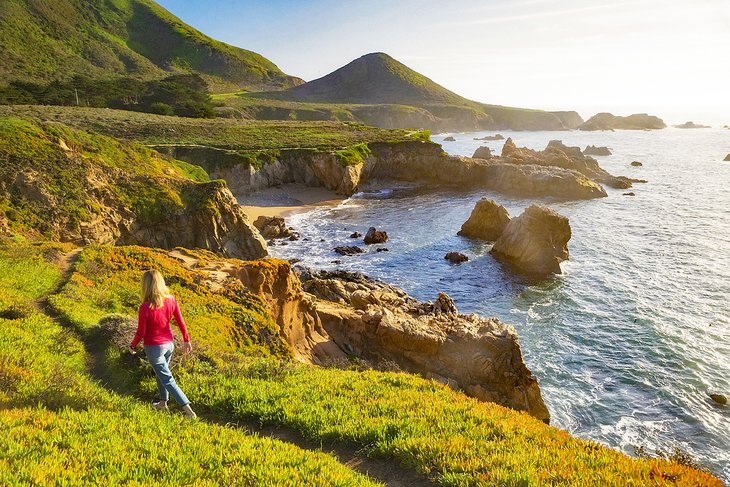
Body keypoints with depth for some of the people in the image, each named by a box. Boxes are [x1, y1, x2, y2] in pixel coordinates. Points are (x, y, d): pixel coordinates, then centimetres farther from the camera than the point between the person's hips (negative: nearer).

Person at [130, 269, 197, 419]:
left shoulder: (145, 307, -26)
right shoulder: (171, 300, -12)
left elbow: (141, 332, -15)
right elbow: (181, 322, -3)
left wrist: (132, 346, 4)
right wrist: (187, 340, 10)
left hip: (154, 348, -5)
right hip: (169, 344, 5)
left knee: (167, 379, 6)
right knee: (161, 372, 28)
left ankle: (188, 410, 4)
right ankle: (163, 403, 44)